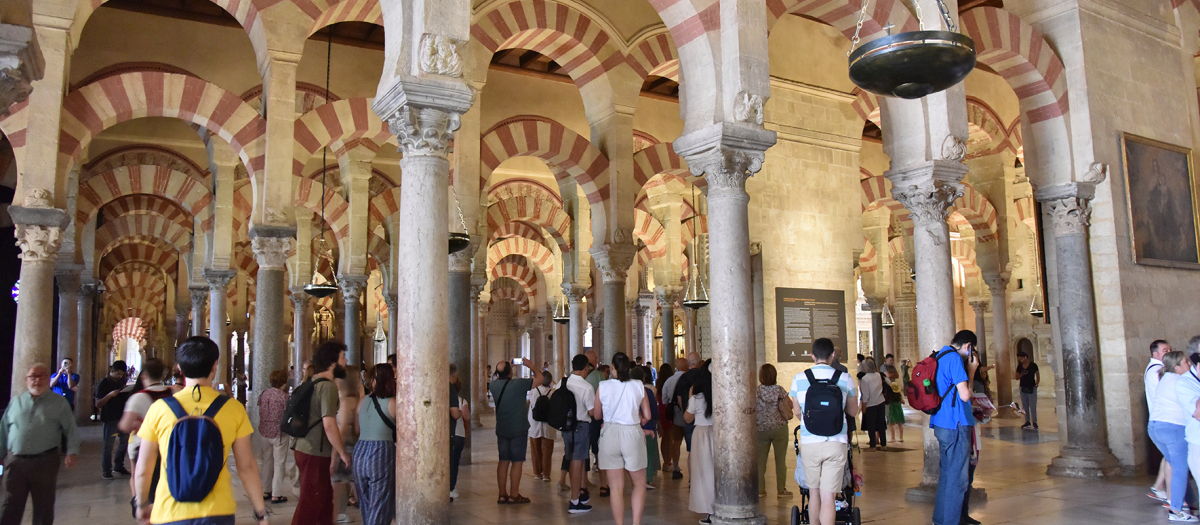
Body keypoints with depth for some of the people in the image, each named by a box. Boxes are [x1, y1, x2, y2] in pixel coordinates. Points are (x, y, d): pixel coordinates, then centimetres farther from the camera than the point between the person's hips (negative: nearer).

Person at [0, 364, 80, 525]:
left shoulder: (59, 402, 3)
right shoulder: (16, 402, 10)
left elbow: (71, 430, 0)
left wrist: (72, 452, -13)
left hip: (45, 461, -2)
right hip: (16, 461, 2)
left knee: (44, 506, 7)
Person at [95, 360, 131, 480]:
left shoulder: (121, 382, 11)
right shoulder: (103, 383, -7)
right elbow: (98, 404, -12)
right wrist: (110, 395, -26)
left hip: (122, 417, 6)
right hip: (110, 419, -6)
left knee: (124, 441, 12)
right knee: (108, 445, 0)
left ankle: (119, 466, 25)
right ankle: (106, 471, 8)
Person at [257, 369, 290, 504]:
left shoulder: (263, 394, 2)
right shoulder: (284, 396, -16)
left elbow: (260, 412, 9)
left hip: (264, 432, 6)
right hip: (279, 433, -6)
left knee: (267, 462, 17)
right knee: (279, 464, 3)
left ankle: (266, 491, 25)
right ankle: (276, 494, 4)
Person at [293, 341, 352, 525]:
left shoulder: (313, 382, 12)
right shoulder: (328, 387, -17)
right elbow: (329, 425, -24)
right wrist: (343, 453, -12)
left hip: (305, 448, 9)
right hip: (315, 455, -9)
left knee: (325, 501, 19)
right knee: (310, 504, 0)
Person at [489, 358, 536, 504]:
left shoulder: (494, 385, -2)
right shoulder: (519, 384, -17)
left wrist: (508, 366, 22)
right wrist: (531, 366, 7)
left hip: (501, 429, 5)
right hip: (518, 429, -5)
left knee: (503, 461, 11)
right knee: (517, 461, 1)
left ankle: (502, 495, 13)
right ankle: (514, 495, 3)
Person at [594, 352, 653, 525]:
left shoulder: (603, 386, -4)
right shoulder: (639, 386, -4)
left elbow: (597, 415, 6)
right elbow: (647, 416, 0)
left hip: (610, 434, 0)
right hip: (632, 434, 0)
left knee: (616, 487, 8)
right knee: (640, 484, 14)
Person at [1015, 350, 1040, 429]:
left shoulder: (1033, 365, -4)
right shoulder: (1019, 367, 7)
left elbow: (1038, 375, 0)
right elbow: (1017, 377, 6)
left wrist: (1037, 383, -7)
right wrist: (1022, 374, -12)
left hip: (1031, 387, -4)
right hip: (1023, 388, 4)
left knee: (1033, 406, -6)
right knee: (1025, 406, 7)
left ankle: (1034, 422, -3)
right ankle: (1027, 422, 13)